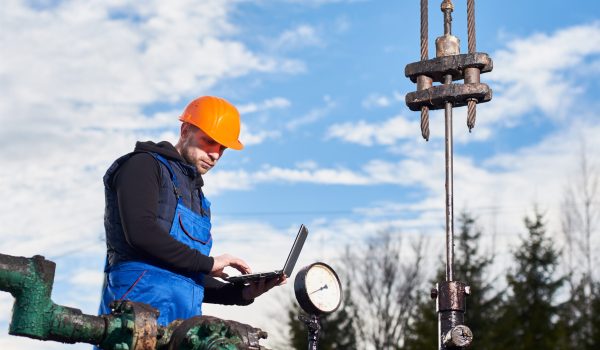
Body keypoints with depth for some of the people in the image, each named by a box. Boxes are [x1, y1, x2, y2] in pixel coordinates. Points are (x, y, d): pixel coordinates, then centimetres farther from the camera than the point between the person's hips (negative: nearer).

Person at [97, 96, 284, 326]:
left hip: (184, 318, 8)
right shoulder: (144, 165, 5)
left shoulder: (196, 197, 29)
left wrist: (242, 293, 10)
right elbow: (140, 232, -14)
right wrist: (207, 262, -9)